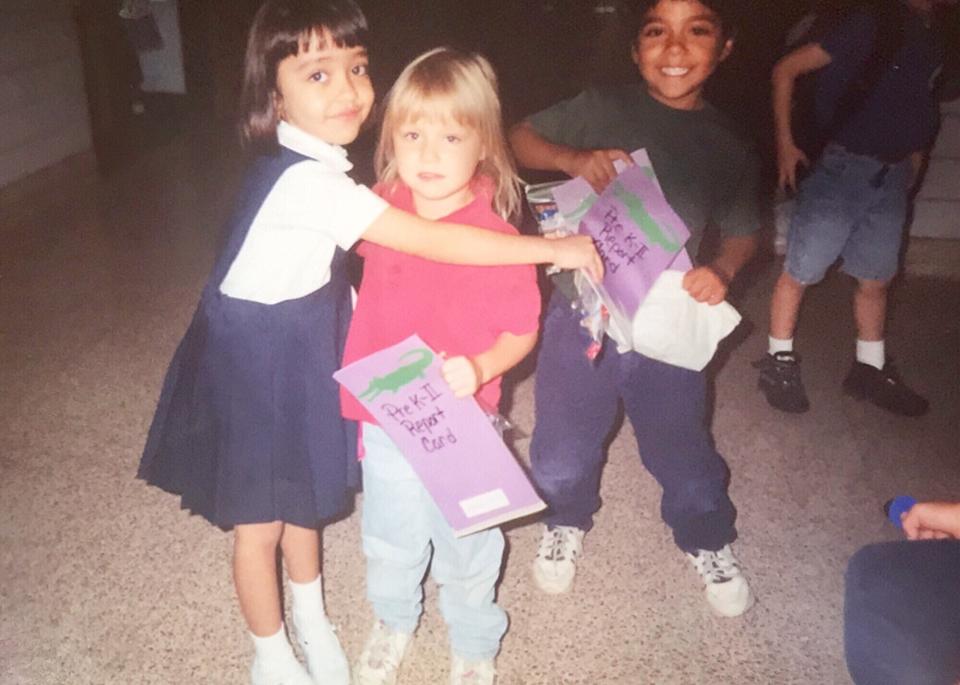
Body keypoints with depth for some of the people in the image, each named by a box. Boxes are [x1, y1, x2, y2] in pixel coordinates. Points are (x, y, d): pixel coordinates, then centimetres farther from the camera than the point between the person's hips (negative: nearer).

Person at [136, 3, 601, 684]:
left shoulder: (318, 162, -4)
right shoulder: (304, 179, -32)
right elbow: (434, 241, -34)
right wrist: (553, 247, -30)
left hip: (302, 355, 8)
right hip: (254, 368, -8)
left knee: (304, 493, 23)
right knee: (260, 522, 11)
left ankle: (312, 620, 45)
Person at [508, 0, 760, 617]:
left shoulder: (730, 148, 1)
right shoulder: (602, 110, -5)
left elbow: (744, 231, 9)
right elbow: (520, 140, -2)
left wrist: (723, 271, -13)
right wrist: (574, 159, -21)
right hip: (583, 312, 0)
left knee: (683, 446, 12)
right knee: (565, 443, 12)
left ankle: (709, 542, 42)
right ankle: (567, 523, 44)